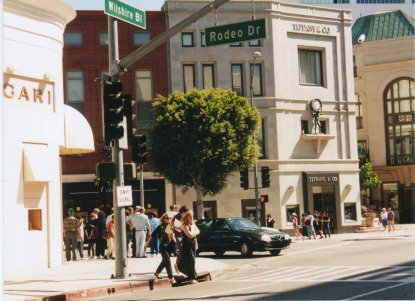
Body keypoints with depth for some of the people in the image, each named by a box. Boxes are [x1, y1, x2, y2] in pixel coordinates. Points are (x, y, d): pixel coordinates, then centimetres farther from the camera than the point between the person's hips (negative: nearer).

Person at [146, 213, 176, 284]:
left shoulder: (171, 226, 6)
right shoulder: (160, 227, -11)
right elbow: (153, 235, -8)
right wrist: (148, 243, -7)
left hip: (169, 246, 7)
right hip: (163, 246, -7)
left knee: (164, 261, 19)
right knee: (167, 261, -10)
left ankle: (157, 272, 40)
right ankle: (171, 278, -10)